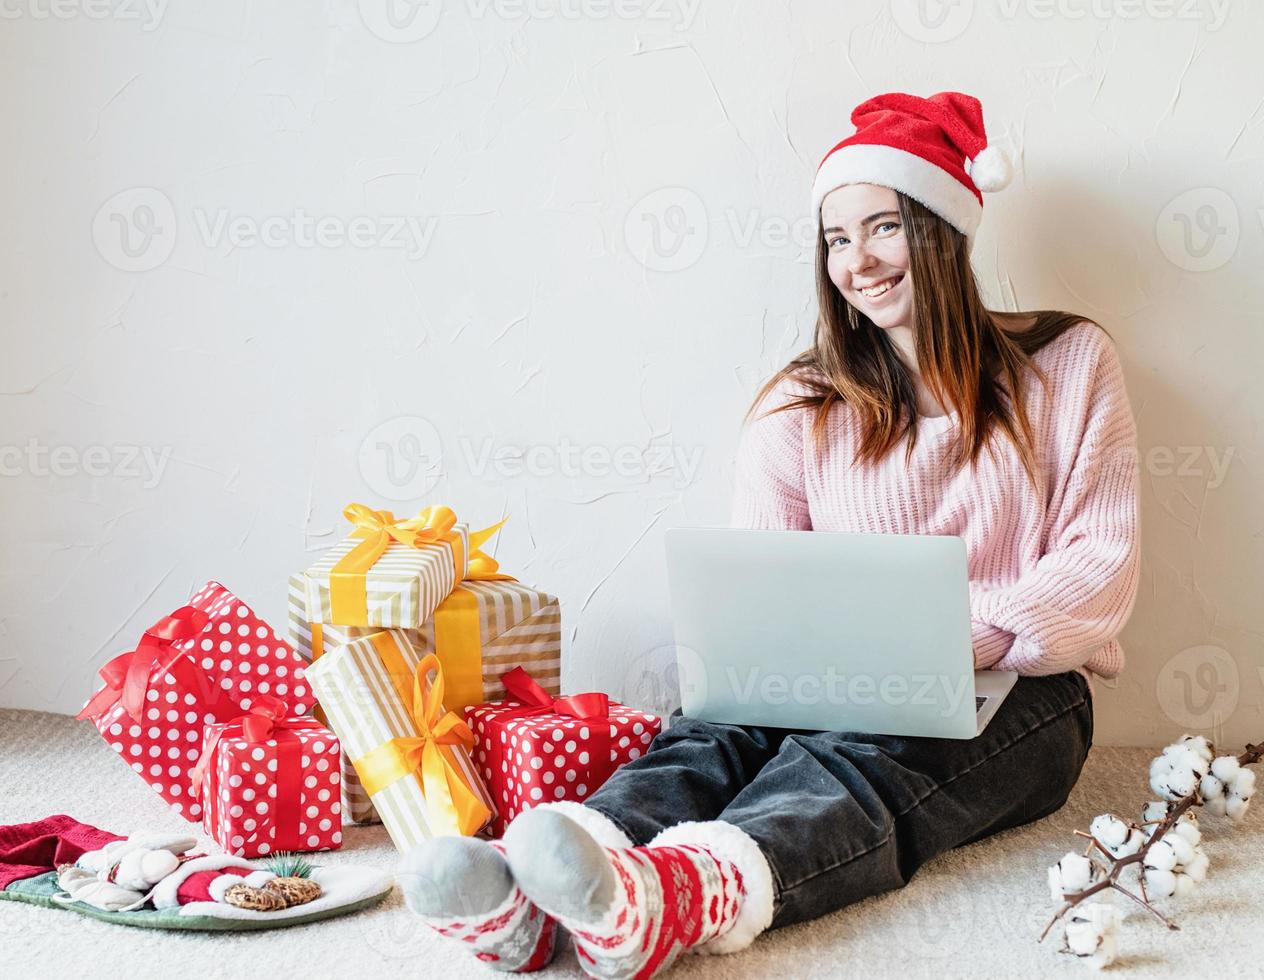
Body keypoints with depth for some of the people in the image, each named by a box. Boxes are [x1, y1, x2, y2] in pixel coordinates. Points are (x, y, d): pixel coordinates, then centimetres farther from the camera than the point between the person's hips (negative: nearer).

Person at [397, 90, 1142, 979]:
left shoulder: (1067, 363, 9)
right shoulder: (803, 405, 15)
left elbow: (1104, 563, 0)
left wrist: (972, 634, -18)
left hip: (1016, 692, -2)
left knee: (857, 759, -36)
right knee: (717, 732, -31)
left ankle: (688, 893, -66)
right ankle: (526, 901, -58)